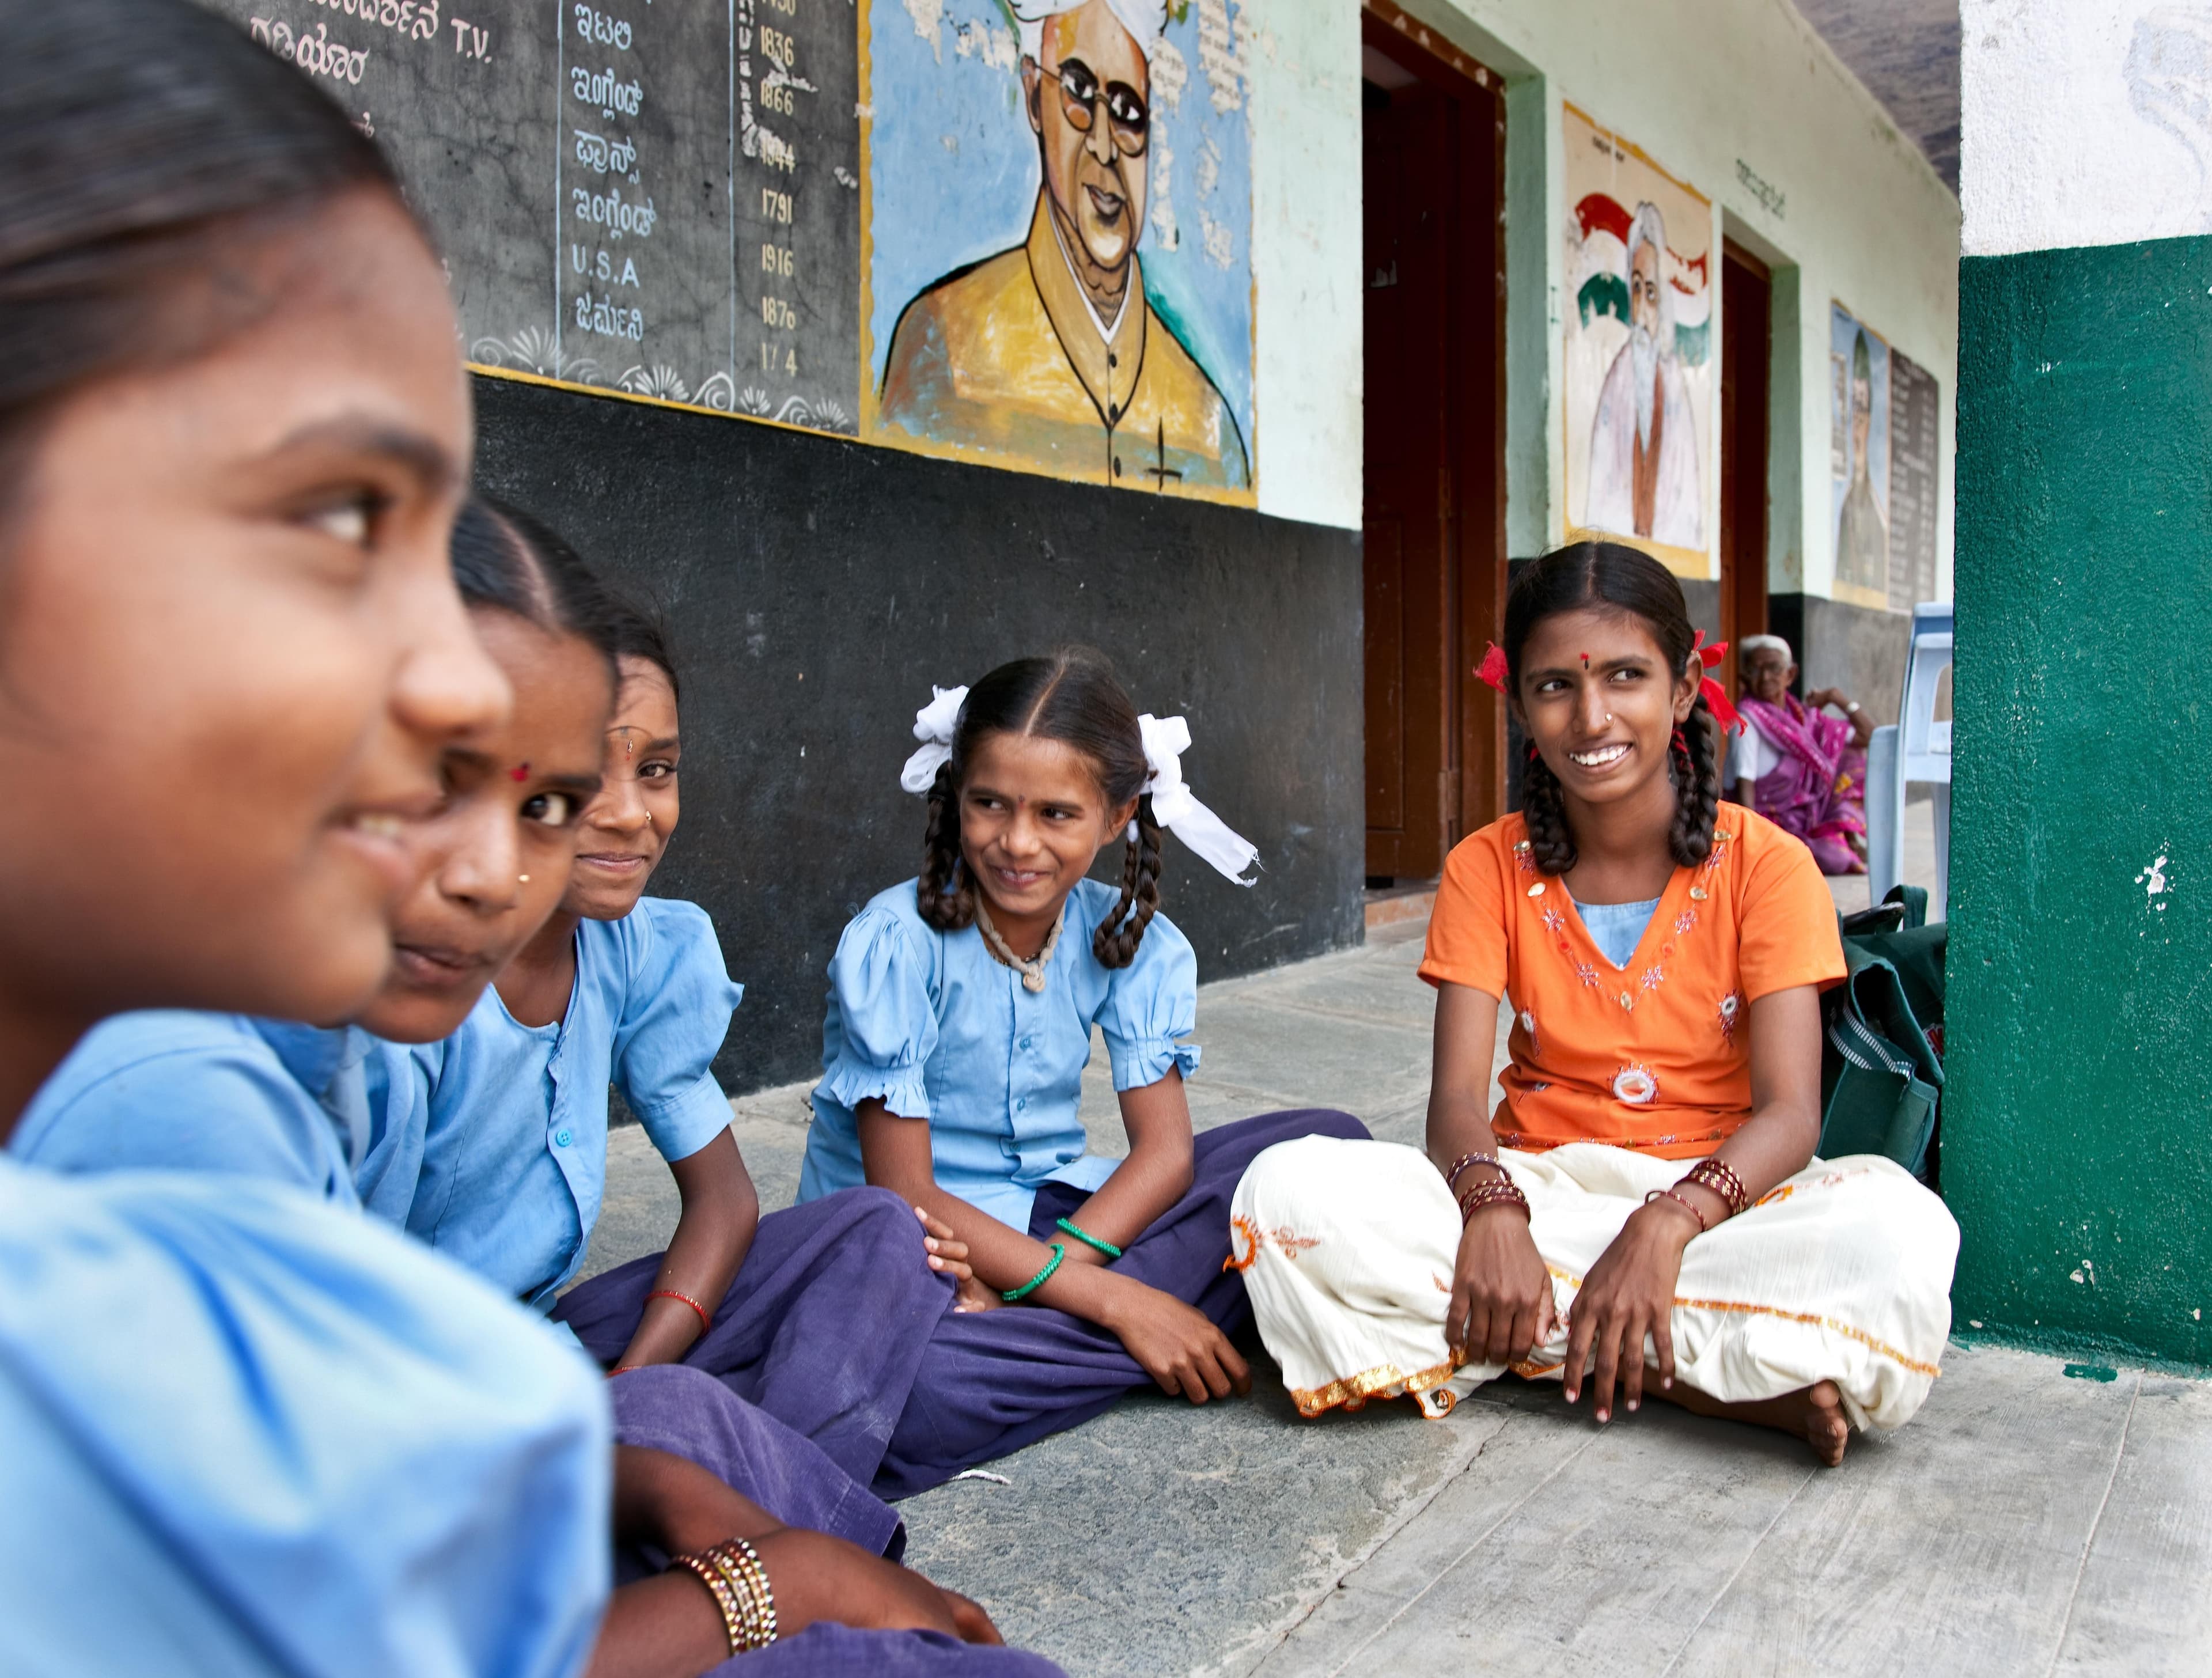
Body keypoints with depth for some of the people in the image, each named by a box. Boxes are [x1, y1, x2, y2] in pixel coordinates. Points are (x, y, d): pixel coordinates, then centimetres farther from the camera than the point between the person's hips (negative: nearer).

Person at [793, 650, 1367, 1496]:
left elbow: (1165, 1148, -10)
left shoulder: (1130, 939, -3)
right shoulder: (894, 943, -17)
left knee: (1329, 1143, -11)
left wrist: (1026, 1282, -28)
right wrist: (1114, 1301, -26)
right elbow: (904, 1194, -19)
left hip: (1052, 1219, 5)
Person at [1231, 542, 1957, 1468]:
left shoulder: (1766, 865, -3)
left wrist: (1666, 1225, -32)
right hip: (1537, 1191, 3)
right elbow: (1457, 1096, -7)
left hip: (1713, 1197, -3)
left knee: (1898, 1231, -34)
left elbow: (1789, 1112, -12)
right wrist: (1491, 1209, -31)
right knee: (1288, 1190, -27)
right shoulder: (1488, 869, 2)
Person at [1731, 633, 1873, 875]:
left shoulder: (1805, 716, 8)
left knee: (1851, 755, 3)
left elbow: (1868, 735, 9)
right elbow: (1744, 785, -21)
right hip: (1771, 825, -8)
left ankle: (1851, 836, -3)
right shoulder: (1748, 721, -13)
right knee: (1839, 859, -31)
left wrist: (1838, 697, 4)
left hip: (1808, 817, 8)